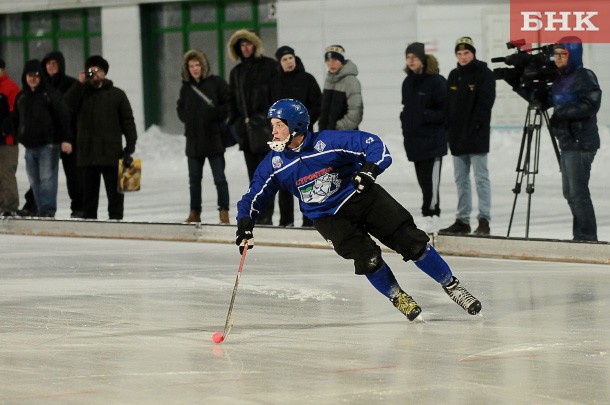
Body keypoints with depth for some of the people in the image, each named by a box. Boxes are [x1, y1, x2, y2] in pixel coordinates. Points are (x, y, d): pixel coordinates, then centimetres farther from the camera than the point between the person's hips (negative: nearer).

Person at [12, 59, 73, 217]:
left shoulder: (50, 94, -3)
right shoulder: (21, 97, 14)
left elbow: (63, 117, -8)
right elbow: (16, 120, 23)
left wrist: (66, 139, -15)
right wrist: (19, 136, 15)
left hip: (48, 145, -6)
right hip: (30, 146, 6)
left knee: (47, 179, -11)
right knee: (34, 181, 7)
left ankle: (48, 210, -11)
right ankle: (40, 211, 12)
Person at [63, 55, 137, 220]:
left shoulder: (117, 94, 7)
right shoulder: (81, 93, 12)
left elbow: (128, 120, 5)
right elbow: (68, 104, -8)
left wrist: (130, 144, -4)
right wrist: (80, 83, -13)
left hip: (111, 153, -2)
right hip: (87, 154, 2)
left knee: (115, 192, -1)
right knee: (89, 192, 8)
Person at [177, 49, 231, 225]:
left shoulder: (216, 83, -3)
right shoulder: (186, 87, 11)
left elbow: (228, 106, -7)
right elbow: (180, 109, 20)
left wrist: (213, 114, -18)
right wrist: (188, 119, 2)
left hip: (214, 138, -5)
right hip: (193, 139, 5)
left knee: (219, 178, -4)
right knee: (194, 179, 11)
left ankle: (224, 212, -1)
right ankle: (195, 213, 19)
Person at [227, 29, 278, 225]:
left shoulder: (268, 66, 2)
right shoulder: (236, 72, 18)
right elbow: (233, 100, 20)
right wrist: (235, 122, 9)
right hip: (246, 128, 5)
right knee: (253, 173, 6)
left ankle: (266, 214, -10)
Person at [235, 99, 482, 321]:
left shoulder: (327, 142, -18)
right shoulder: (274, 164, -8)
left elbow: (372, 143, -17)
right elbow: (254, 197, -1)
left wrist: (371, 167, -36)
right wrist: (245, 223, -19)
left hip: (363, 198, -2)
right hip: (328, 218, 2)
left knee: (411, 241, -7)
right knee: (367, 258, -19)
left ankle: (451, 285, 9)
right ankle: (398, 298, 6)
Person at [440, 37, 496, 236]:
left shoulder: (484, 74, -5)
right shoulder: (453, 76, 14)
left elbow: (485, 103, -12)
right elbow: (448, 104, 15)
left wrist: (475, 126, -18)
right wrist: (449, 126, 4)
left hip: (477, 135, -7)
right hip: (457, 134, 7)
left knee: (481, 178, -6)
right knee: (460, 179, 10)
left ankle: (484, 220, -6)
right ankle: (462, 220, 15)